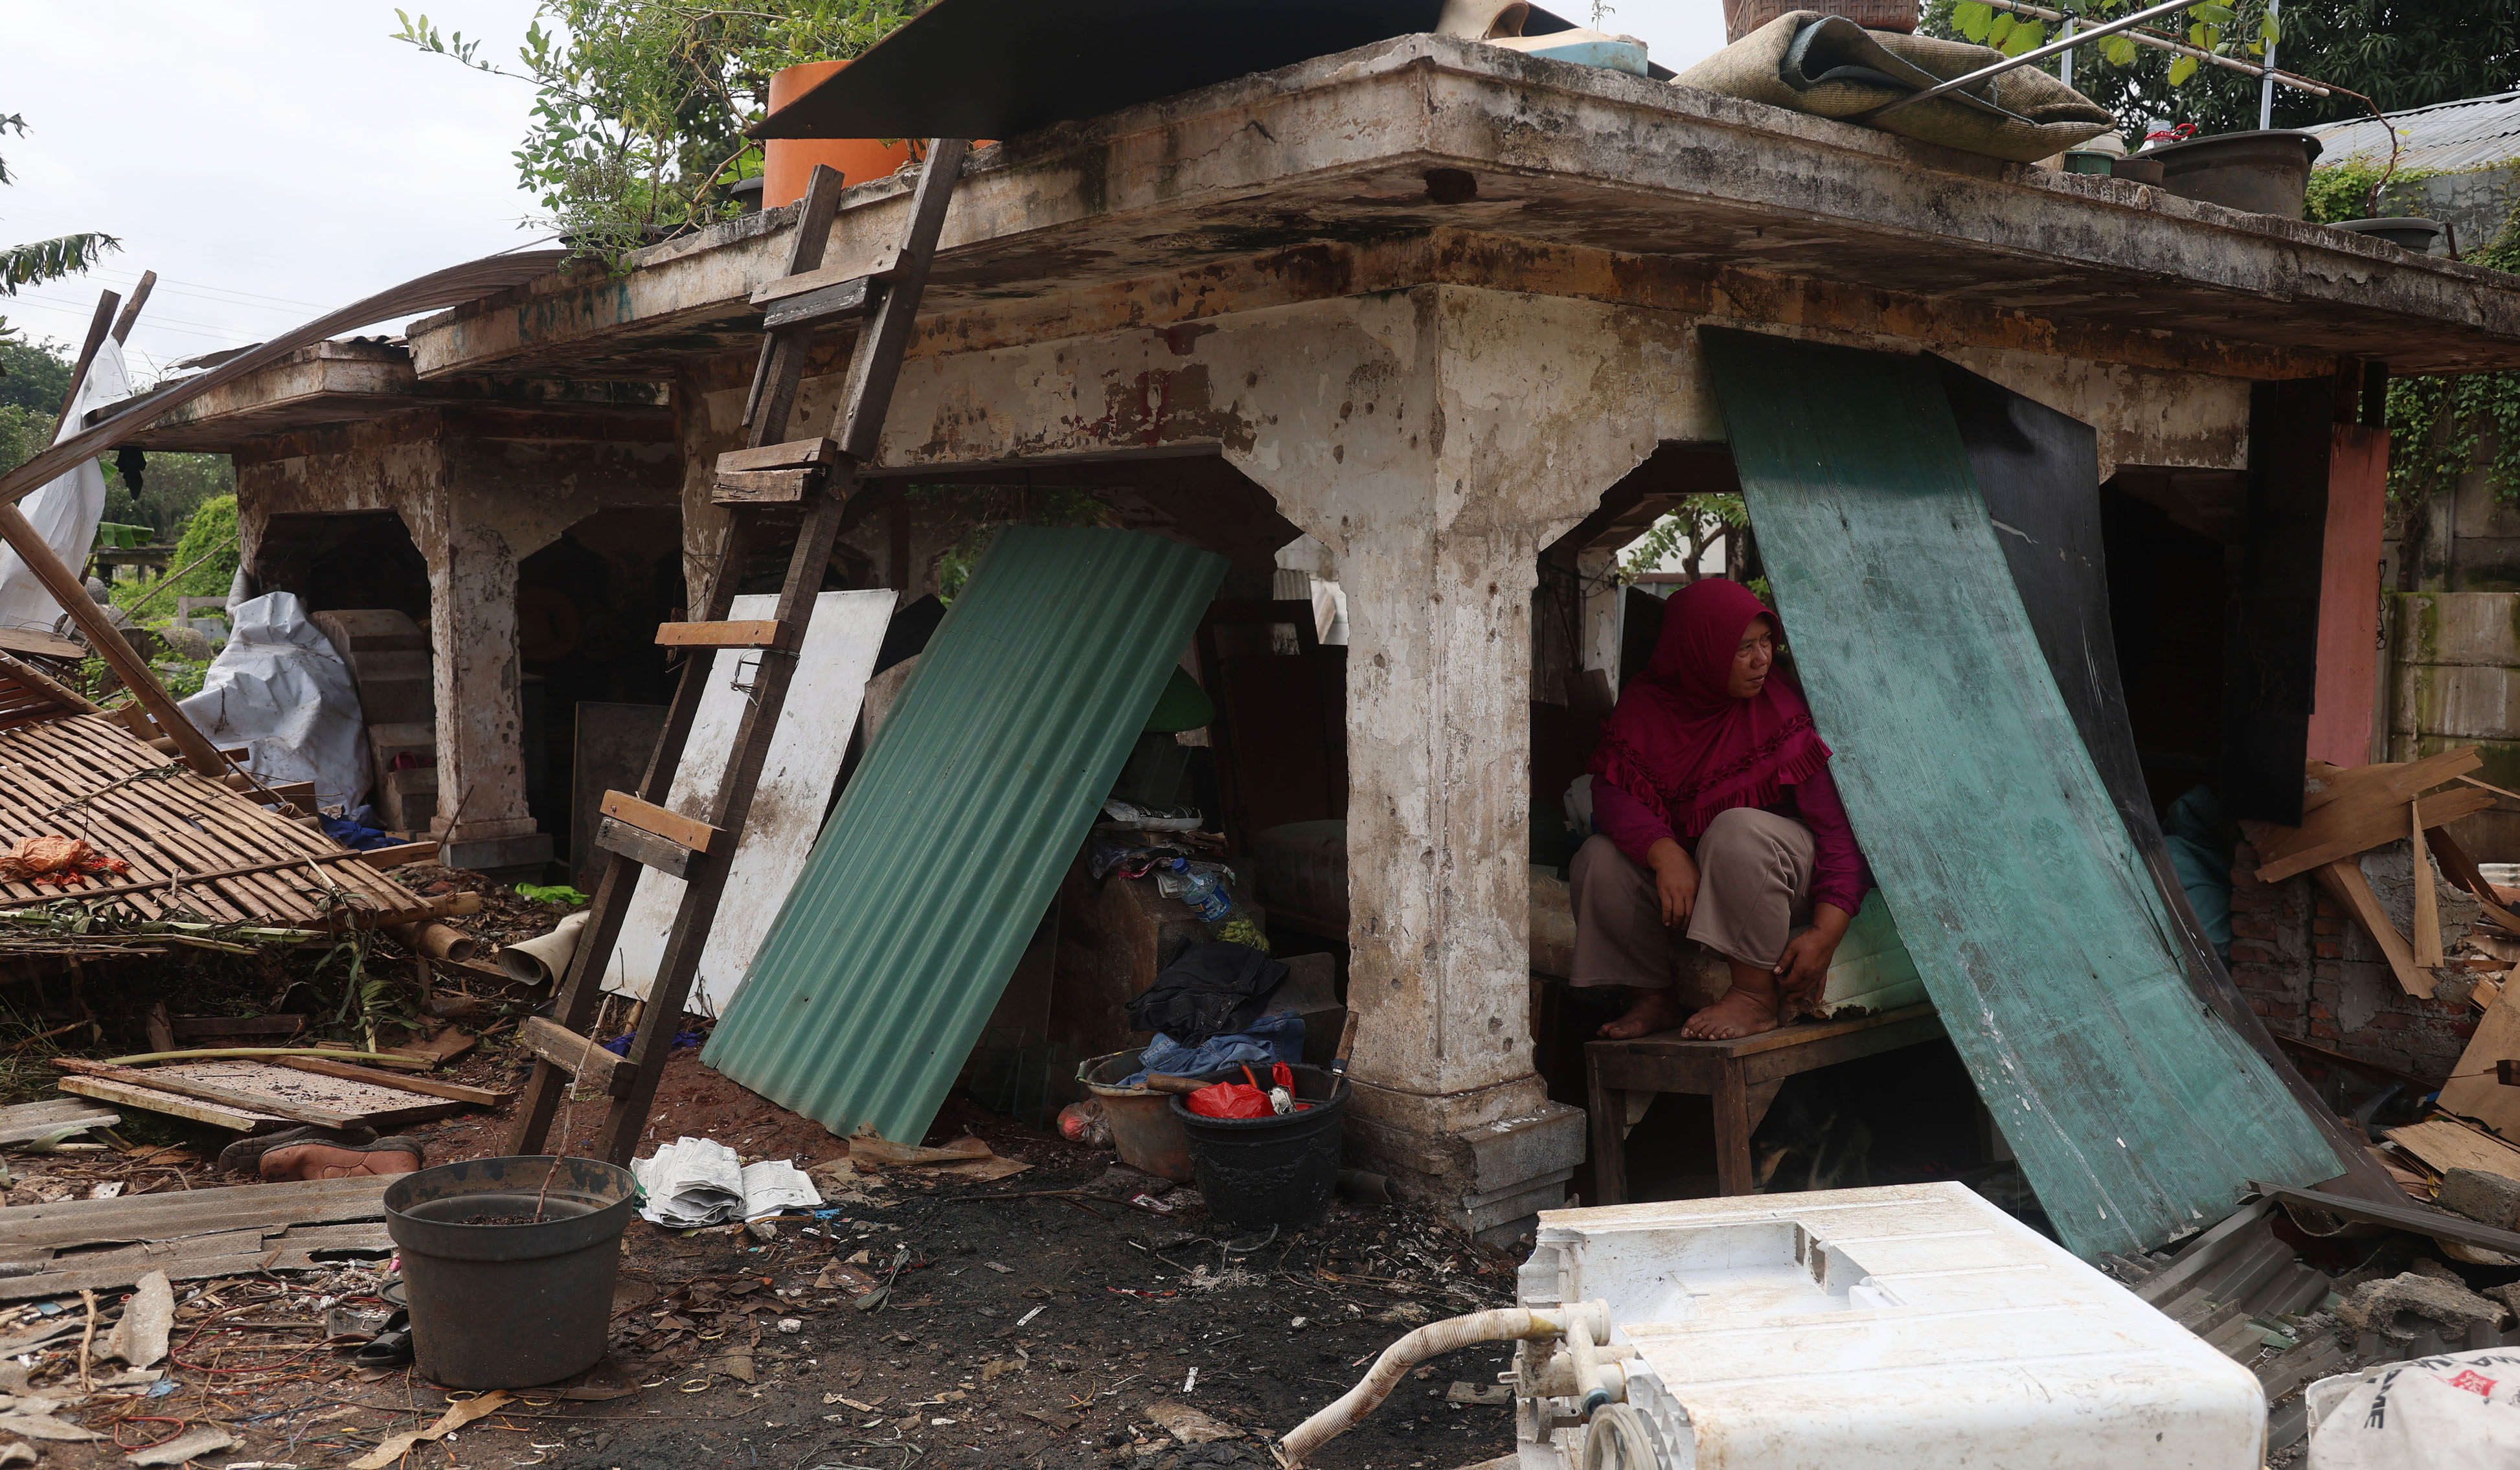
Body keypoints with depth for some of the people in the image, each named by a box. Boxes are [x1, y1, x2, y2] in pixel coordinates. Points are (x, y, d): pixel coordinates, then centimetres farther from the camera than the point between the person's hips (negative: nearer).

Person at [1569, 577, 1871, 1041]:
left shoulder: (1783, 709, -14)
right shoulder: (1646, 703, -5)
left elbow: (1837, 824, -19)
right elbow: (1613, 792, -16)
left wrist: (1826, 934, -29)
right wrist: (1666, 855, -36)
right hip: (1681, 874, 3)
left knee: (1737, 828, -34)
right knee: (1598, 861, -21)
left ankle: (1757, 995, -23)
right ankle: (1652, 997, -6)